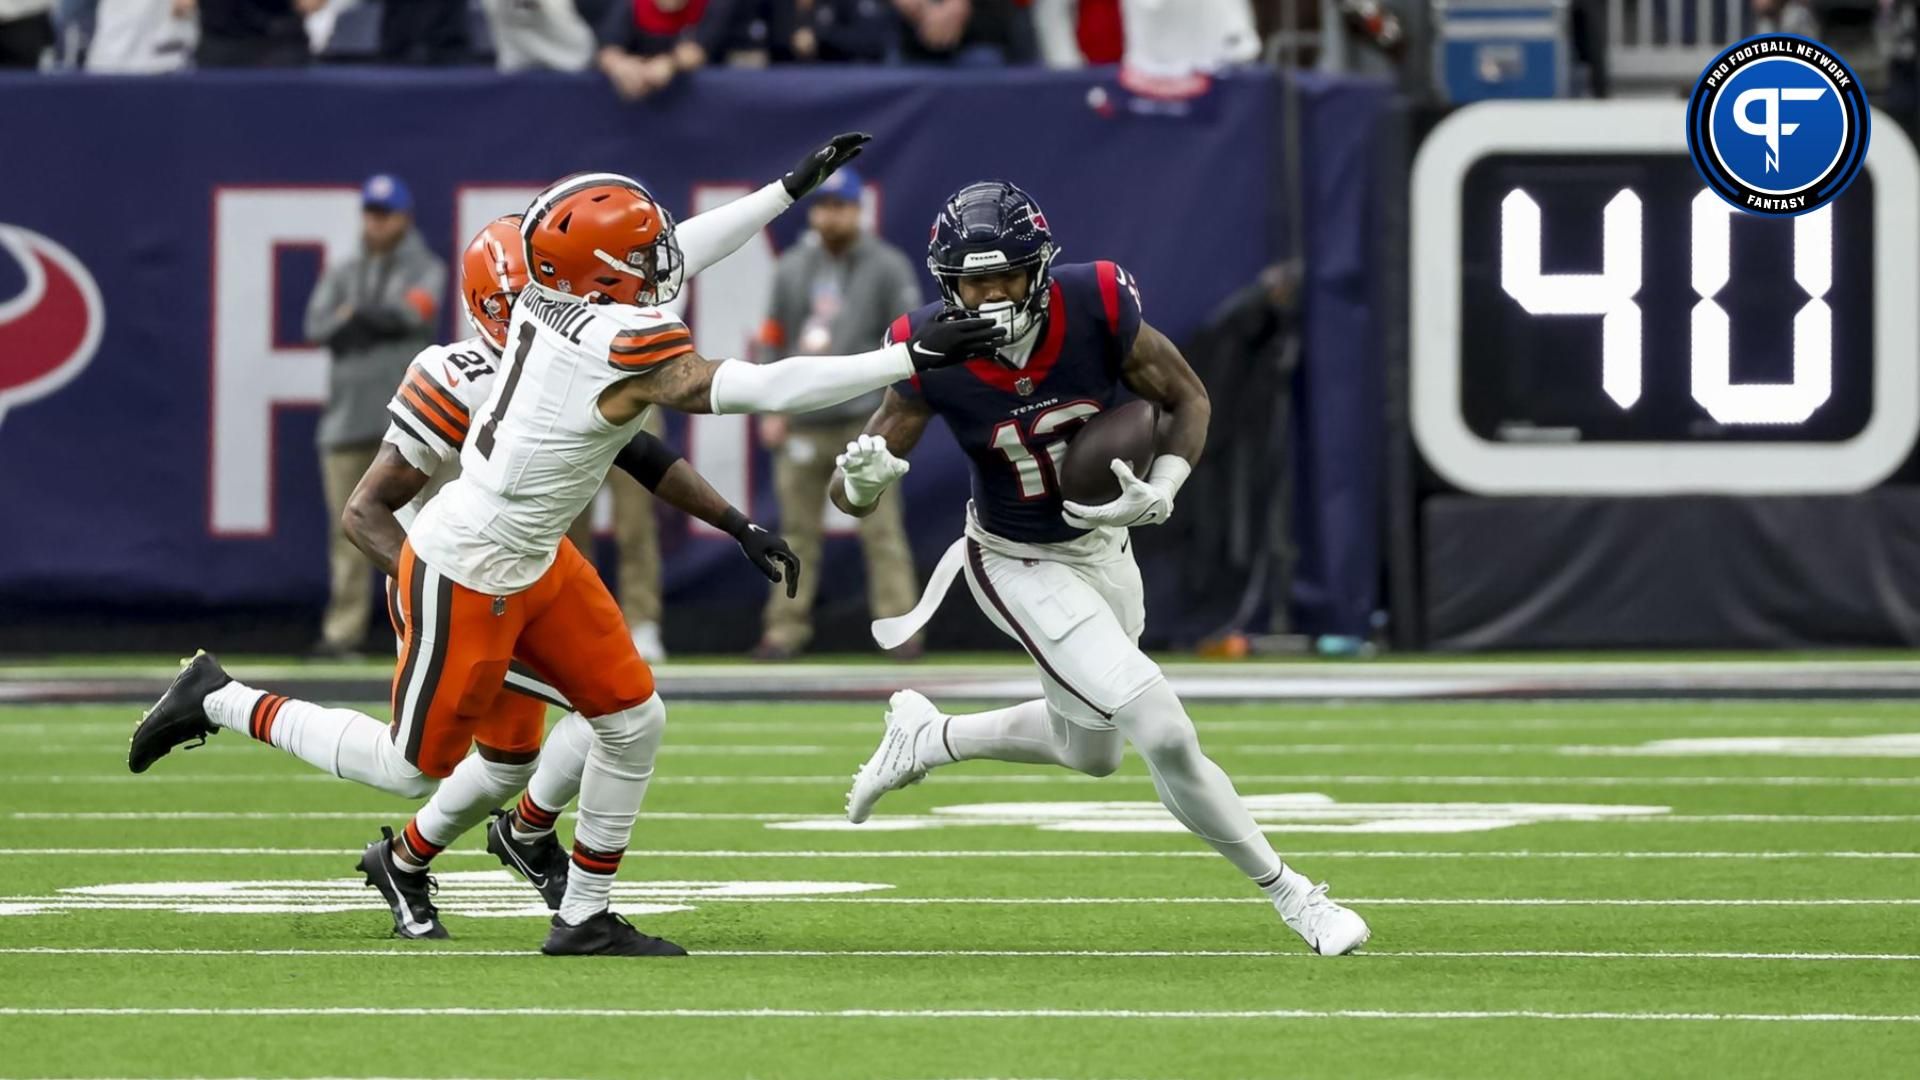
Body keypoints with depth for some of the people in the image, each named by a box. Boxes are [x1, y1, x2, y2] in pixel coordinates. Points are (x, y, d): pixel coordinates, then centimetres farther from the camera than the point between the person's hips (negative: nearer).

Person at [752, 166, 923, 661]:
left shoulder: (887, 267, 2)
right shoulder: (791, 268, 13)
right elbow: (772, 341, 15)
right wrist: (771, 409, 8)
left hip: (864, 420, -4)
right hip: (803, 423, 4)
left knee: (881, 530, -7)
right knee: (796, 531, 5)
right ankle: (786, 629, 8)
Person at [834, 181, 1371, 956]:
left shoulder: (1096, 310, -24)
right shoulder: (933, 356, -25)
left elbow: (1189, 400, -8)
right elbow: (851, 496, -19)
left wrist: (1159, 495, -26)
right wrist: (861, 478, -44)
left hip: (1104, 548, 4)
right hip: (1020, 567, -4)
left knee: (1090, 748, 25)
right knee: (1165, 737, -15)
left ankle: (927, 738, 45)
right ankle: (1288, 894, 3)